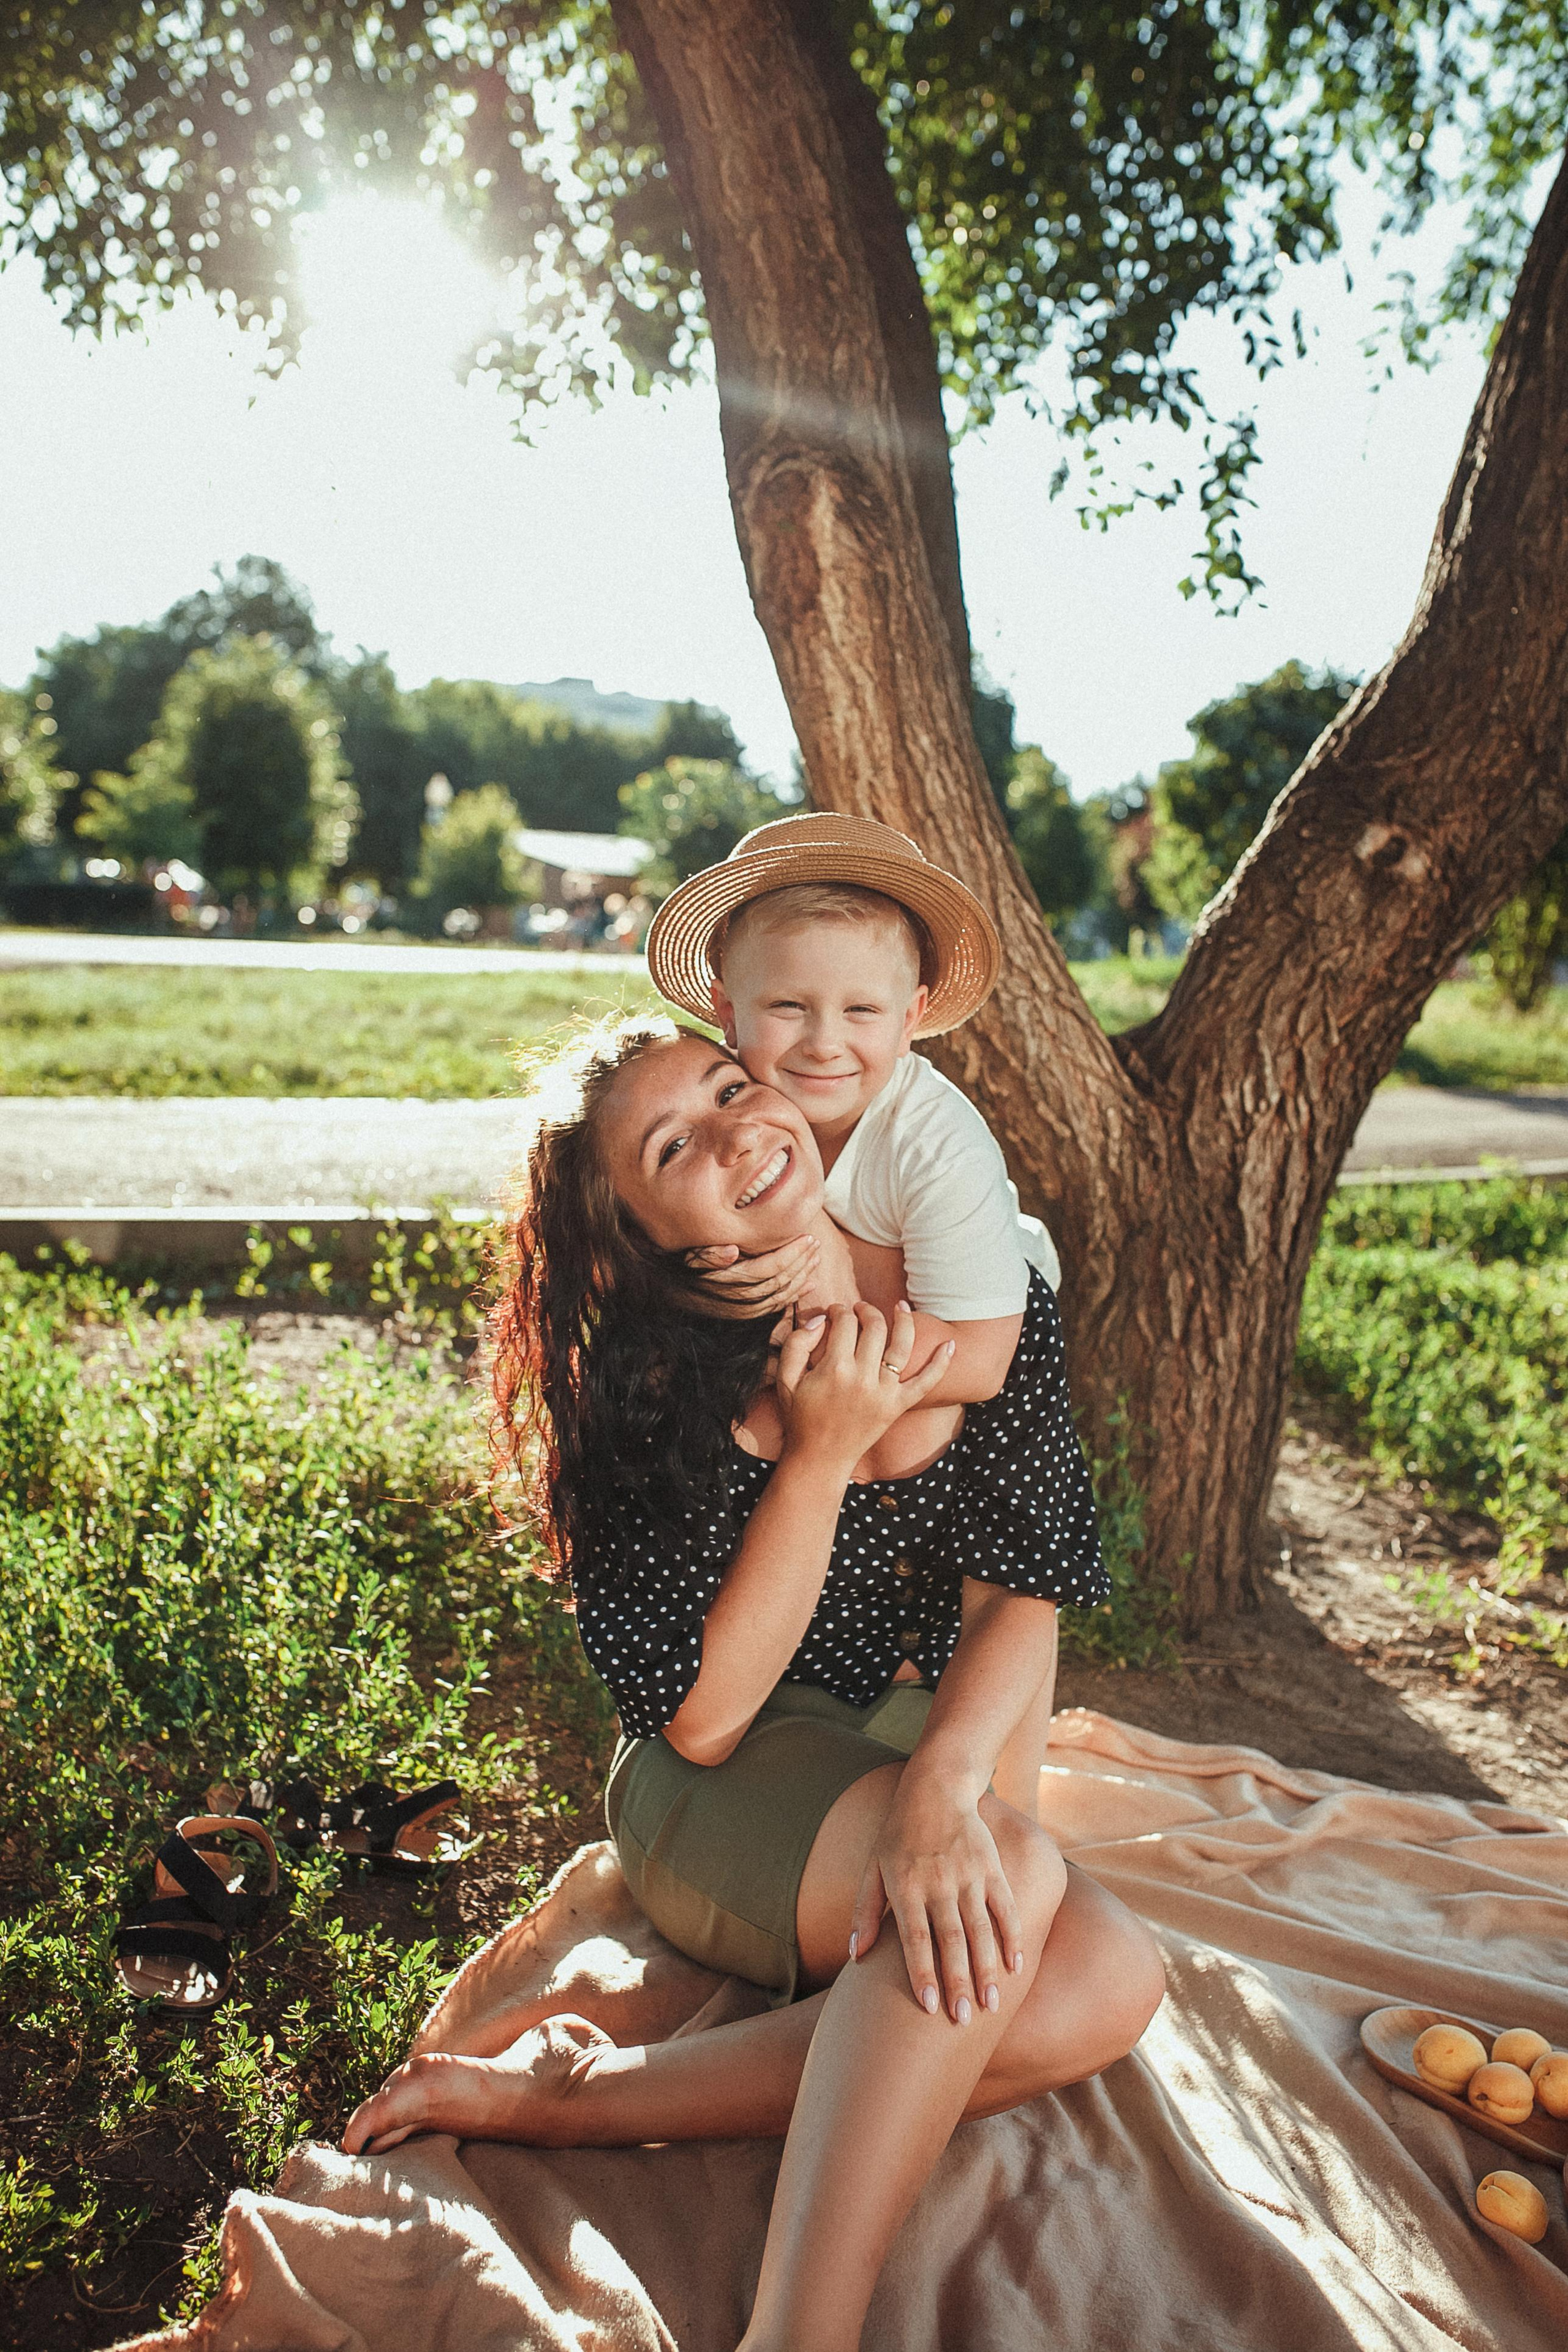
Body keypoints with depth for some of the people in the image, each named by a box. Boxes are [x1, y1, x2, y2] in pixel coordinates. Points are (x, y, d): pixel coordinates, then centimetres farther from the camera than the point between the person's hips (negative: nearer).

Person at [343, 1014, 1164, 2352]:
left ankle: (570, 2096, -23)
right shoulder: (656, 1388, -15)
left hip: (934, 1758, 4)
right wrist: (821, 1458, -26)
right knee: (1011, 1873, -33)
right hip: (719, 1805, -4)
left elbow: (1024, 1595, -12)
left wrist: (940, 1784, -32)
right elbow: (699, 1717, -18)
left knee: (1108, 1982, -27)